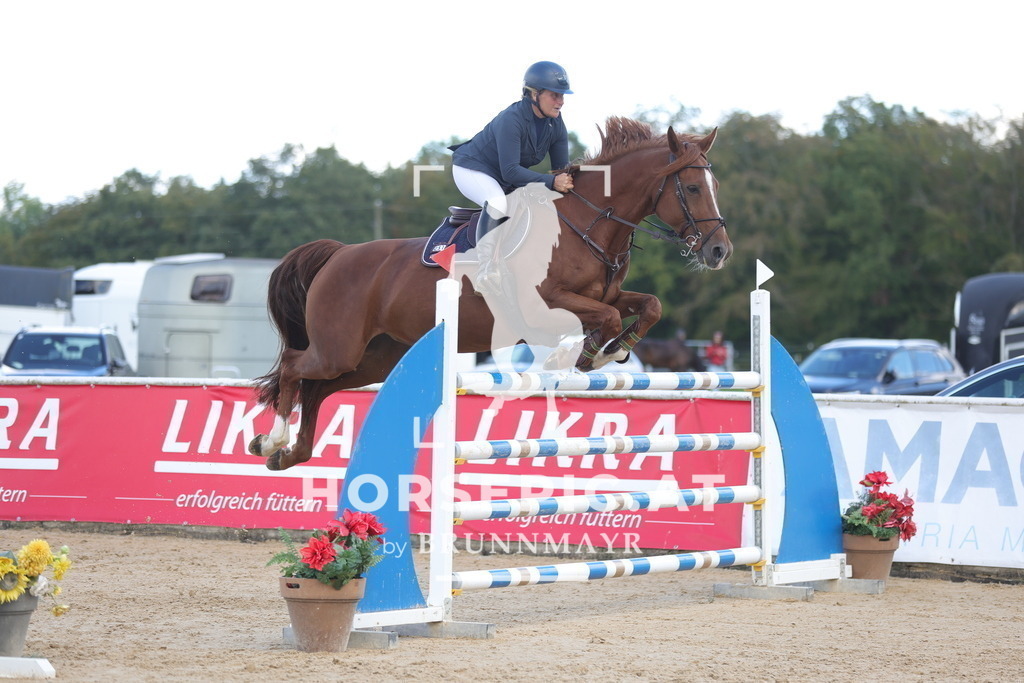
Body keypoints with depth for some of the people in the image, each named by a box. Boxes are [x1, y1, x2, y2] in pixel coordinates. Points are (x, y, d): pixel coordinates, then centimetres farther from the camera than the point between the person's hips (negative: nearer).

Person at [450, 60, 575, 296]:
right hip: (471, 170, -8)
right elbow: (510, 171, -36)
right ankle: (485, 271, -34)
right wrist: (551, 182, -44)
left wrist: (566, 183, -26)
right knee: (498, 203, -38)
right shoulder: (511, 120, -31)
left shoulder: (556, 124, -9)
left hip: (508, 179, 8)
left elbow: (562, 169, -4)